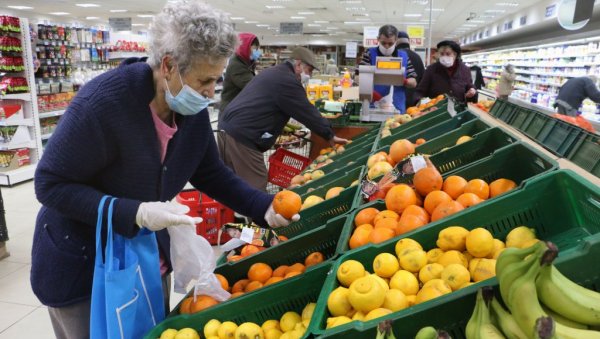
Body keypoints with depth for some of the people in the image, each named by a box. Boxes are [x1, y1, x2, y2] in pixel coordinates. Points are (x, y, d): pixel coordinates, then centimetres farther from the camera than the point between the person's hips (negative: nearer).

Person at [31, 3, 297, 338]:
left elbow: (210, 172, 1)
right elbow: (51, 184, -23)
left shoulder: (193, 109, -10)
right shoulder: (102, 101, -30)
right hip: (80, 266, -6)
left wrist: (264, 208, -11)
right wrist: (135, 213, -34)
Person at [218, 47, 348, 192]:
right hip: (242, 137, -10)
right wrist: (330, 136, 3)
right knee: (255, 189, -5)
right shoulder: (287, 81, -10)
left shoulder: (273, 73, 22)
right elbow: (307, 112, -7)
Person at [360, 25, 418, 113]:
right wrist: (371, 92, -25)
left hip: (397, 109, 2)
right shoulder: (370, 54, 3)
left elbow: (413, 82, 10)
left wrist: (404, 81, -13)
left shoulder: (404, 56, 11)